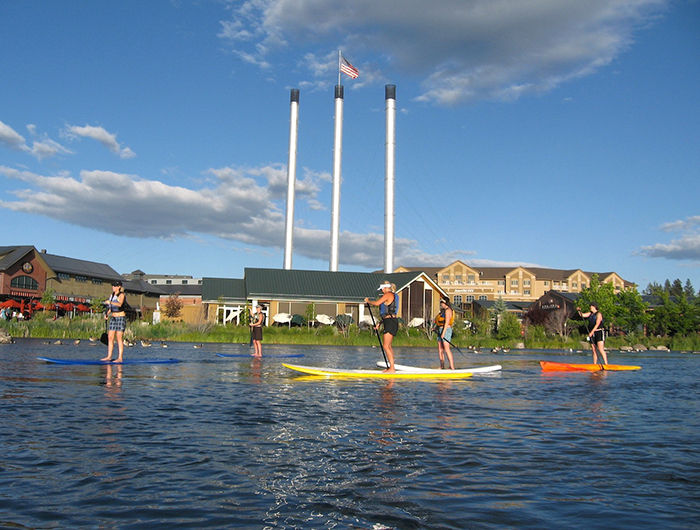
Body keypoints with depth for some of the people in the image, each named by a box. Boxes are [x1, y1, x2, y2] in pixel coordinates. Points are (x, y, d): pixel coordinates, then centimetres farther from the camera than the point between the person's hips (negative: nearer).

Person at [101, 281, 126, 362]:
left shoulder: (121, 295, -9)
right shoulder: (111, 295, 14)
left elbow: (120, 304, -28)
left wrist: (110, 302, -40)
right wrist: (107, 314, 3)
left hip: (120, 317, -7)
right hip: (113, 318, 7)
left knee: (119, 338, -7)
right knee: (110, 337, 5)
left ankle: (120, 358, -5)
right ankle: (109, 356, 10)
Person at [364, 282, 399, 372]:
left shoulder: (388, 294, -9)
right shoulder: (392, 296, 21)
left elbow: (377, 303, -16)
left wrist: (368, 301, 4)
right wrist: (379, 324, 24)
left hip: (390, 322, -10)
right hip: (391, 322, 10)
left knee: (386, 346, -10)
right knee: (388, 345, 14)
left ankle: (392, 368, -10)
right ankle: (392, 367, 18)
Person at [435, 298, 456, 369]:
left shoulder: (448, 310, -11)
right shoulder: (443, 311, 19)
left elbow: (447, 322, -18)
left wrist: (443, 333, -23)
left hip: (446, 330, -10)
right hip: (440, 330, 10)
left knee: (446, 349, -16)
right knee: (440, 349, 9)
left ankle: (452, 367, -18)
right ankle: (442, 367, 13)